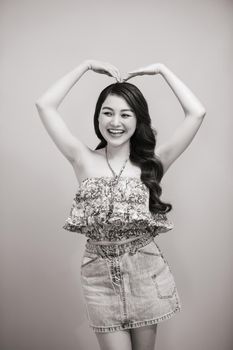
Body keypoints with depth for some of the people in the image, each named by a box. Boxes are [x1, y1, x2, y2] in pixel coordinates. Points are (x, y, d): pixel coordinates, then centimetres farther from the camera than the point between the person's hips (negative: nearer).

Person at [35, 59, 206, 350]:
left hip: (146, 273, 1)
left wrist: (162, 69, -1)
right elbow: (44, 105, -5)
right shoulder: (84, 160, -2)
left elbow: (196, 112, -10)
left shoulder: (152, 162, -4)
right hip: (100, 275, 0)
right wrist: (87, 65, 1)